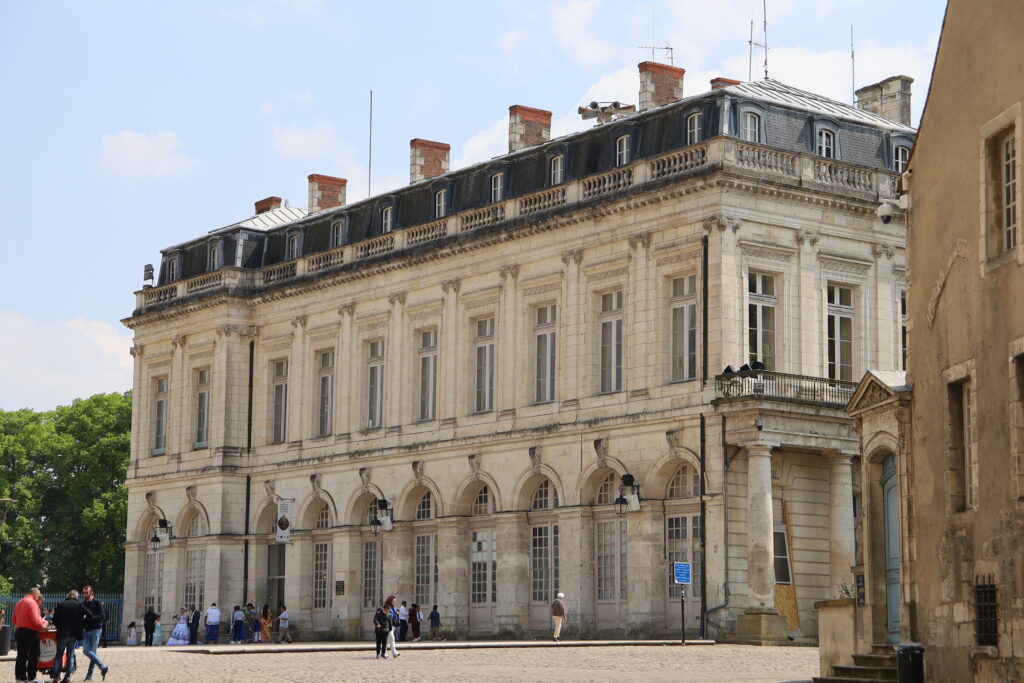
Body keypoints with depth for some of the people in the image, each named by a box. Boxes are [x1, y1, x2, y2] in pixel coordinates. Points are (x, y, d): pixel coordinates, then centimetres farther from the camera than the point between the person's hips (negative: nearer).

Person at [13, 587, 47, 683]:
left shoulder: (19, 603, 13)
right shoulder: (32, 603, -12)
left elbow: (14, 620, 16)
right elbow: (35, 620, -19)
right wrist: (43, 625, -5)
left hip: (18, 631, 8)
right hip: (30, 632, -8)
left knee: (21, 655, 10)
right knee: (33, 655, -1)